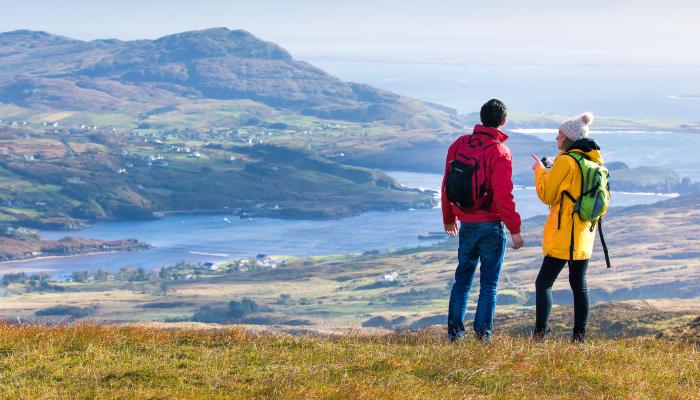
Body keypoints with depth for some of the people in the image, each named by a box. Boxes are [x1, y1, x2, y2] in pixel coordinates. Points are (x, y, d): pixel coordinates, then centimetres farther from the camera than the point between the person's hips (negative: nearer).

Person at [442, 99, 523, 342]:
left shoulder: (459, 145, 3)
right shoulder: (500, 153, -15)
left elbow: (447, 185, 10)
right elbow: (503, 196, -18)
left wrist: (449, 218, 22)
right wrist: (515, 230, -9)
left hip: (466, 224, 5)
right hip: (491, 225, -5)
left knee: (463, 278, 15)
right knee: (489, 282, 5)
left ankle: (455, 330, 12)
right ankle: (483, 331, 4)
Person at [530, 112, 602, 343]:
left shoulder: (566, 161, -14)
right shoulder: (596, 162, 9)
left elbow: (547, 195, -8)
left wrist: (540, 171, 6)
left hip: (564, 234, -8)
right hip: (585, 235, 8)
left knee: (544, 282, -6)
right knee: (579, 284, 13)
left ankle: (540, 333, -14)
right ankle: (579, 337, 14)